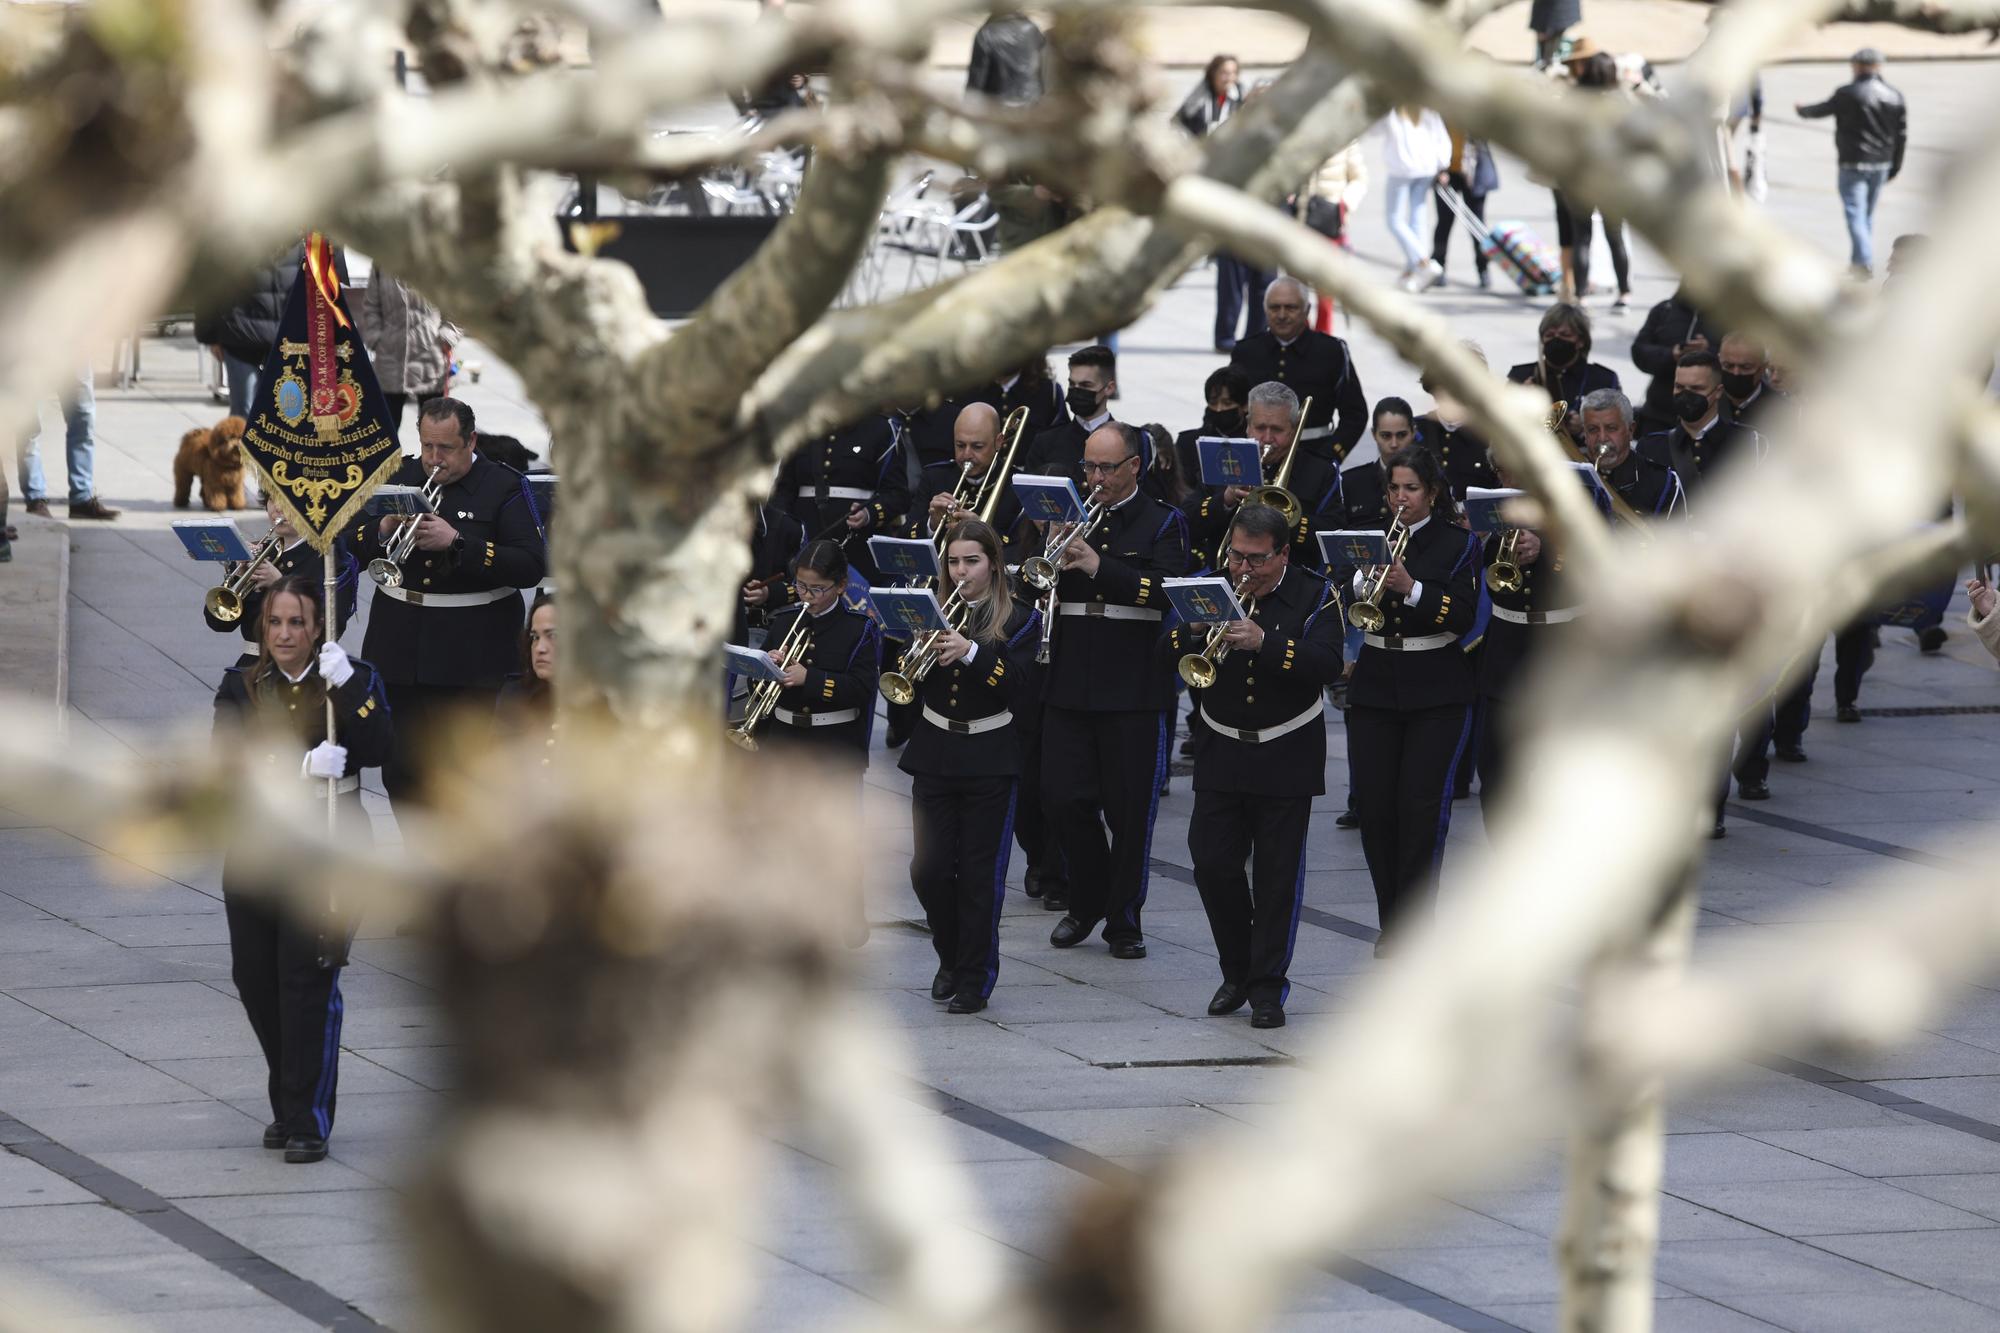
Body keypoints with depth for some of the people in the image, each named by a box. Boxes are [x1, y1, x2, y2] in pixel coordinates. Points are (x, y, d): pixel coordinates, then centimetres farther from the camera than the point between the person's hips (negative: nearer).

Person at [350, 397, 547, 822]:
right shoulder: (398, 477, 10)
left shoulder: (505, 487, -3)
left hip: (468, 656, -4)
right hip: (399, 643, 4)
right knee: (401, 772, 7)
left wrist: (457, 543, -20)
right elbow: (350, 544, 11)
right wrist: (384, 530, -11)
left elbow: (531, 566, -13)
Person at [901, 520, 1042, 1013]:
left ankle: (975, 978, 5)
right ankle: (950, 956, 24)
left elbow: (1022, 684, -14)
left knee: (980, 874, -2)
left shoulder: (1019, 620, -1)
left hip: (989, 760, -3)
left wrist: (971, 652, -25)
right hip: (934, 754, 3)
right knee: (928, 870, 2)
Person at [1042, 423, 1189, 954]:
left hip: (1134, 687, -3)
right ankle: (1086, 900, 22)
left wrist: (1098, 566, -23)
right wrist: (1053, 555, -11)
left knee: (1129, 809, 0)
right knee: (1064, 800, 0)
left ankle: (1123, 918, 13)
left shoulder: (1163, 524, 1)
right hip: (1070, 685, 3)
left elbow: (1168, 592, -14)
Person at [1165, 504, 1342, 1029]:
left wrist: (1265, 642, -31)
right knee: (1212, 863, -1)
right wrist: (1195, 631, -23)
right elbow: (1166, 653, -1)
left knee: (1277, 876, -1)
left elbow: (1327, 665, -19)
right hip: (1221, 753, 3)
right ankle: (1236, 971, 17)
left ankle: (1267, 986, 8)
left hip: (1285, 758, -3)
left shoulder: (1315, 597, -4)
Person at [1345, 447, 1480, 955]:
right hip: (1375, 686, 3)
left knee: (1422, 807, -10)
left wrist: (1411, 588, -24)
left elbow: (1462, 617, -11)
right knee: (1374, 806, 0)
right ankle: (1391, 924, 11)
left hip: (1436, 692, -3)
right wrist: (1364, 581, -17)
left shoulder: (1459, 544, 0)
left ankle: (1414, 926, -4)